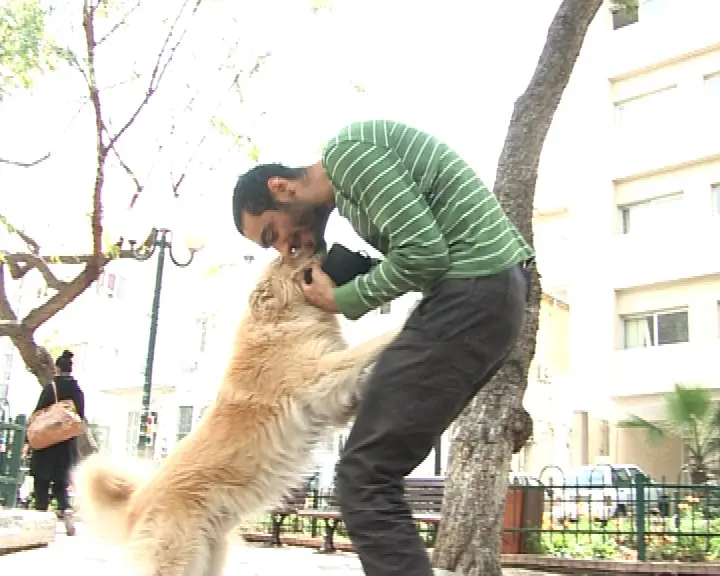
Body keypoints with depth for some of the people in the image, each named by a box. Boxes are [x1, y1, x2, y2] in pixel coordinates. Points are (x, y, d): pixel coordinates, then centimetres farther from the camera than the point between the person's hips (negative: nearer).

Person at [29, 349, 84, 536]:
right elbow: (81, 417, 8)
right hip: (68, 446, 4)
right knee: (61, 484, 11)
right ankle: (66, 511, -12)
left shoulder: (50, 388, -10)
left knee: (42, 483, 6)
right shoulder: (78, 391, 4)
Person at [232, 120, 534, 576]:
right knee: (379, 467, 15)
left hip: (471, 290, -11)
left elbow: (423, 252, -18)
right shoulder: (352, 183, 22)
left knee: (365, 477, -12)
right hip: (491, 291, 11)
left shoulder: (346, 149, -8)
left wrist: (342, 300, -4)